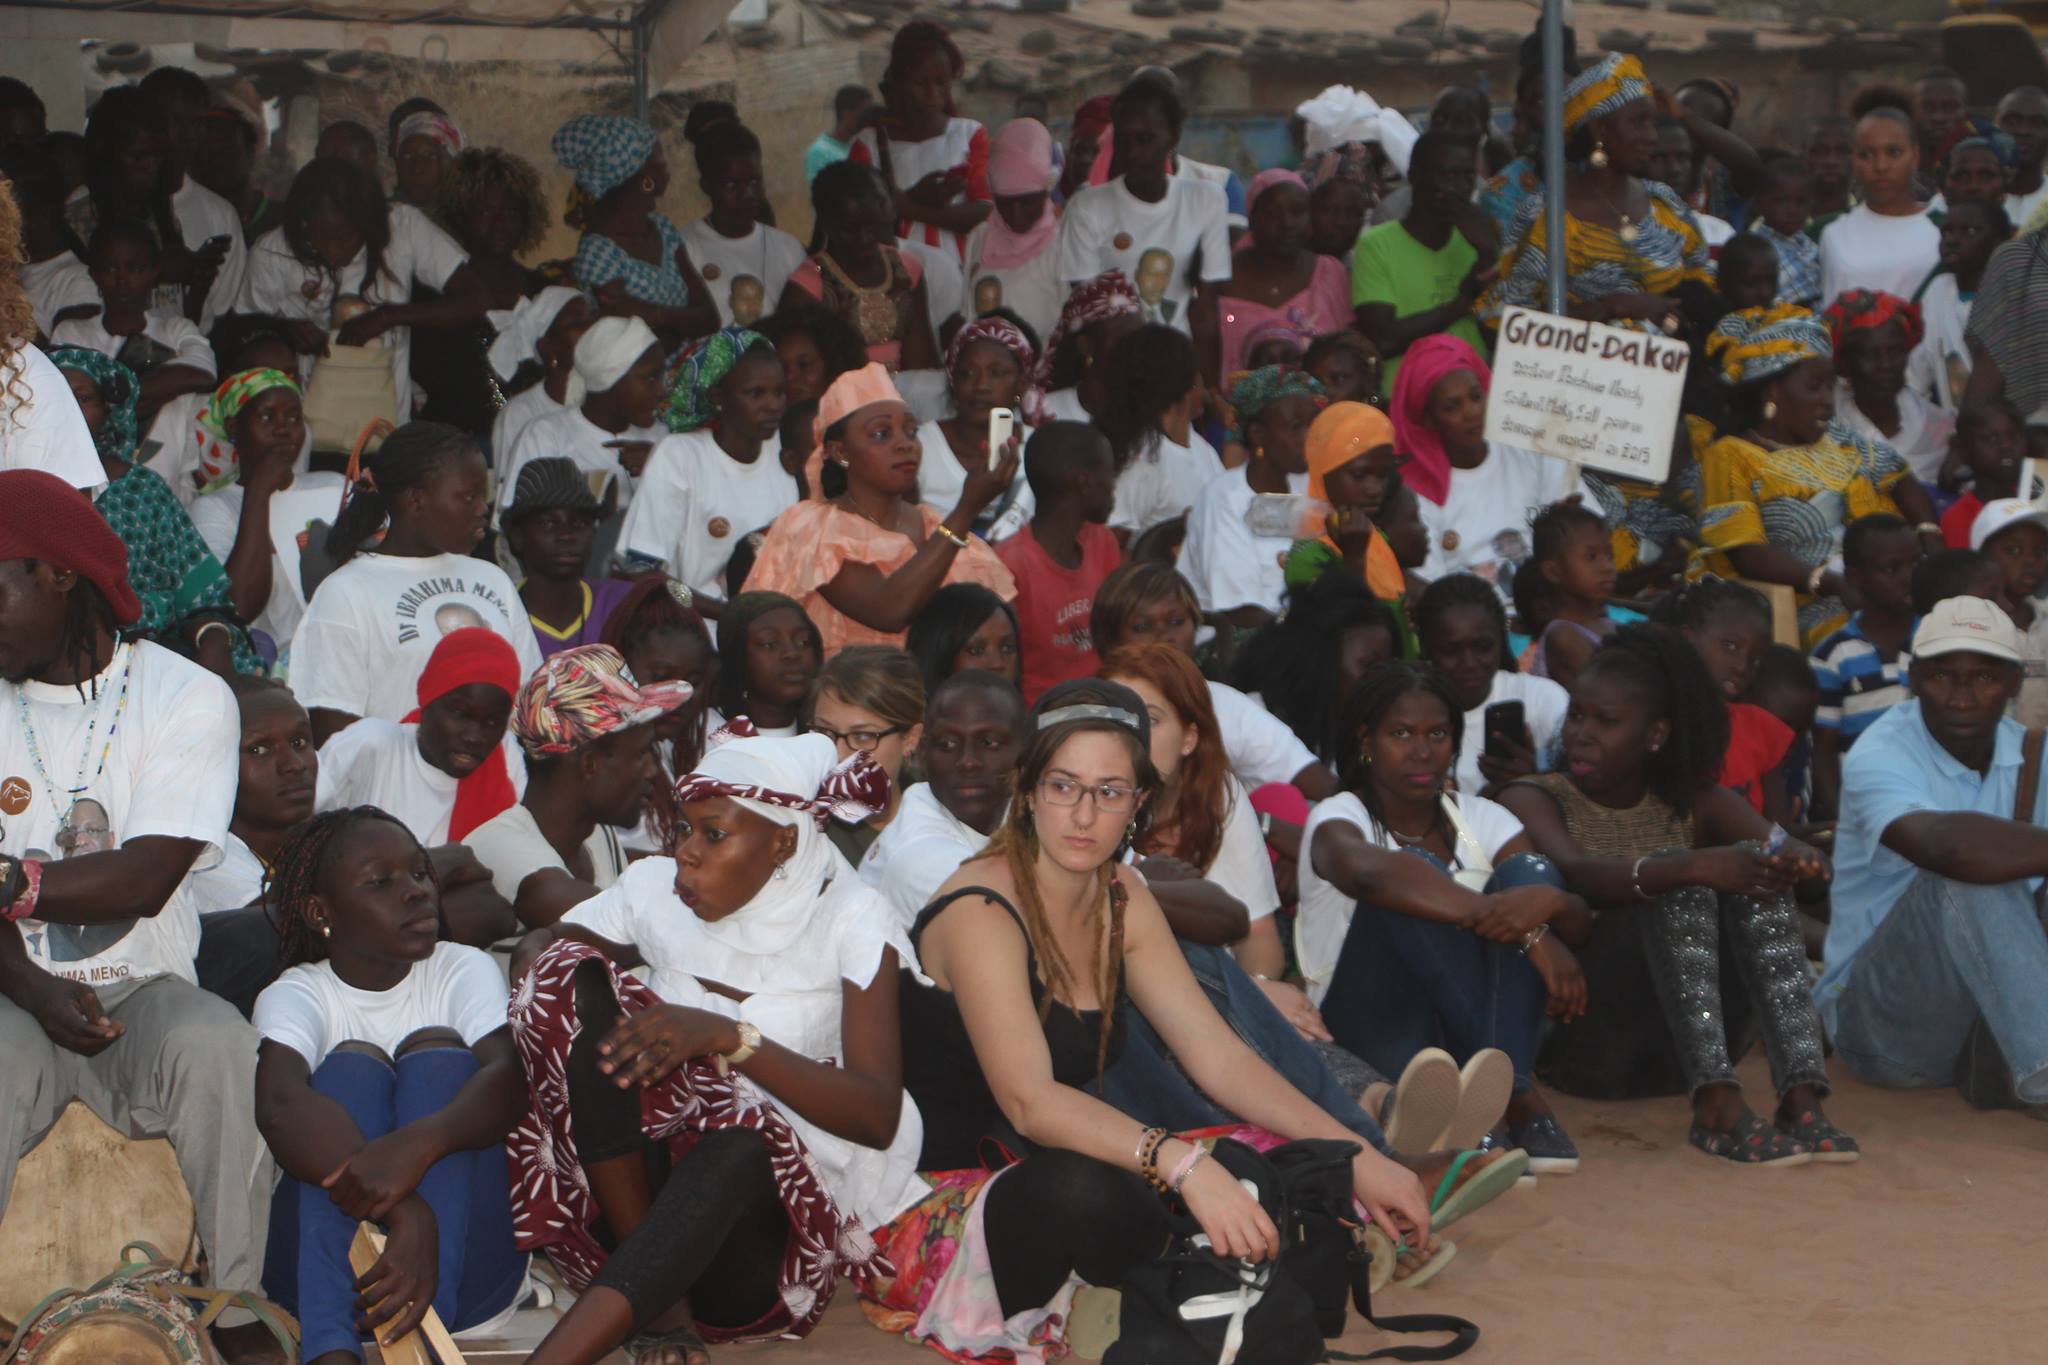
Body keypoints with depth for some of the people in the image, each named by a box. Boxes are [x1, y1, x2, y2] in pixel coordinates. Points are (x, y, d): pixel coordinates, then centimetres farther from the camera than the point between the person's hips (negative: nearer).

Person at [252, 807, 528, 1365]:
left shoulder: (465, 970, 6)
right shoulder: (296, 995, 1)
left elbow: (510, 1075, -17)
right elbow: (279, 1105, -24)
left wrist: (417, 1145, -40)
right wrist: (402, 1210, -42)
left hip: (467, 1266, 1)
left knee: (438, 1054, -15)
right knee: (353, 1064, -18)